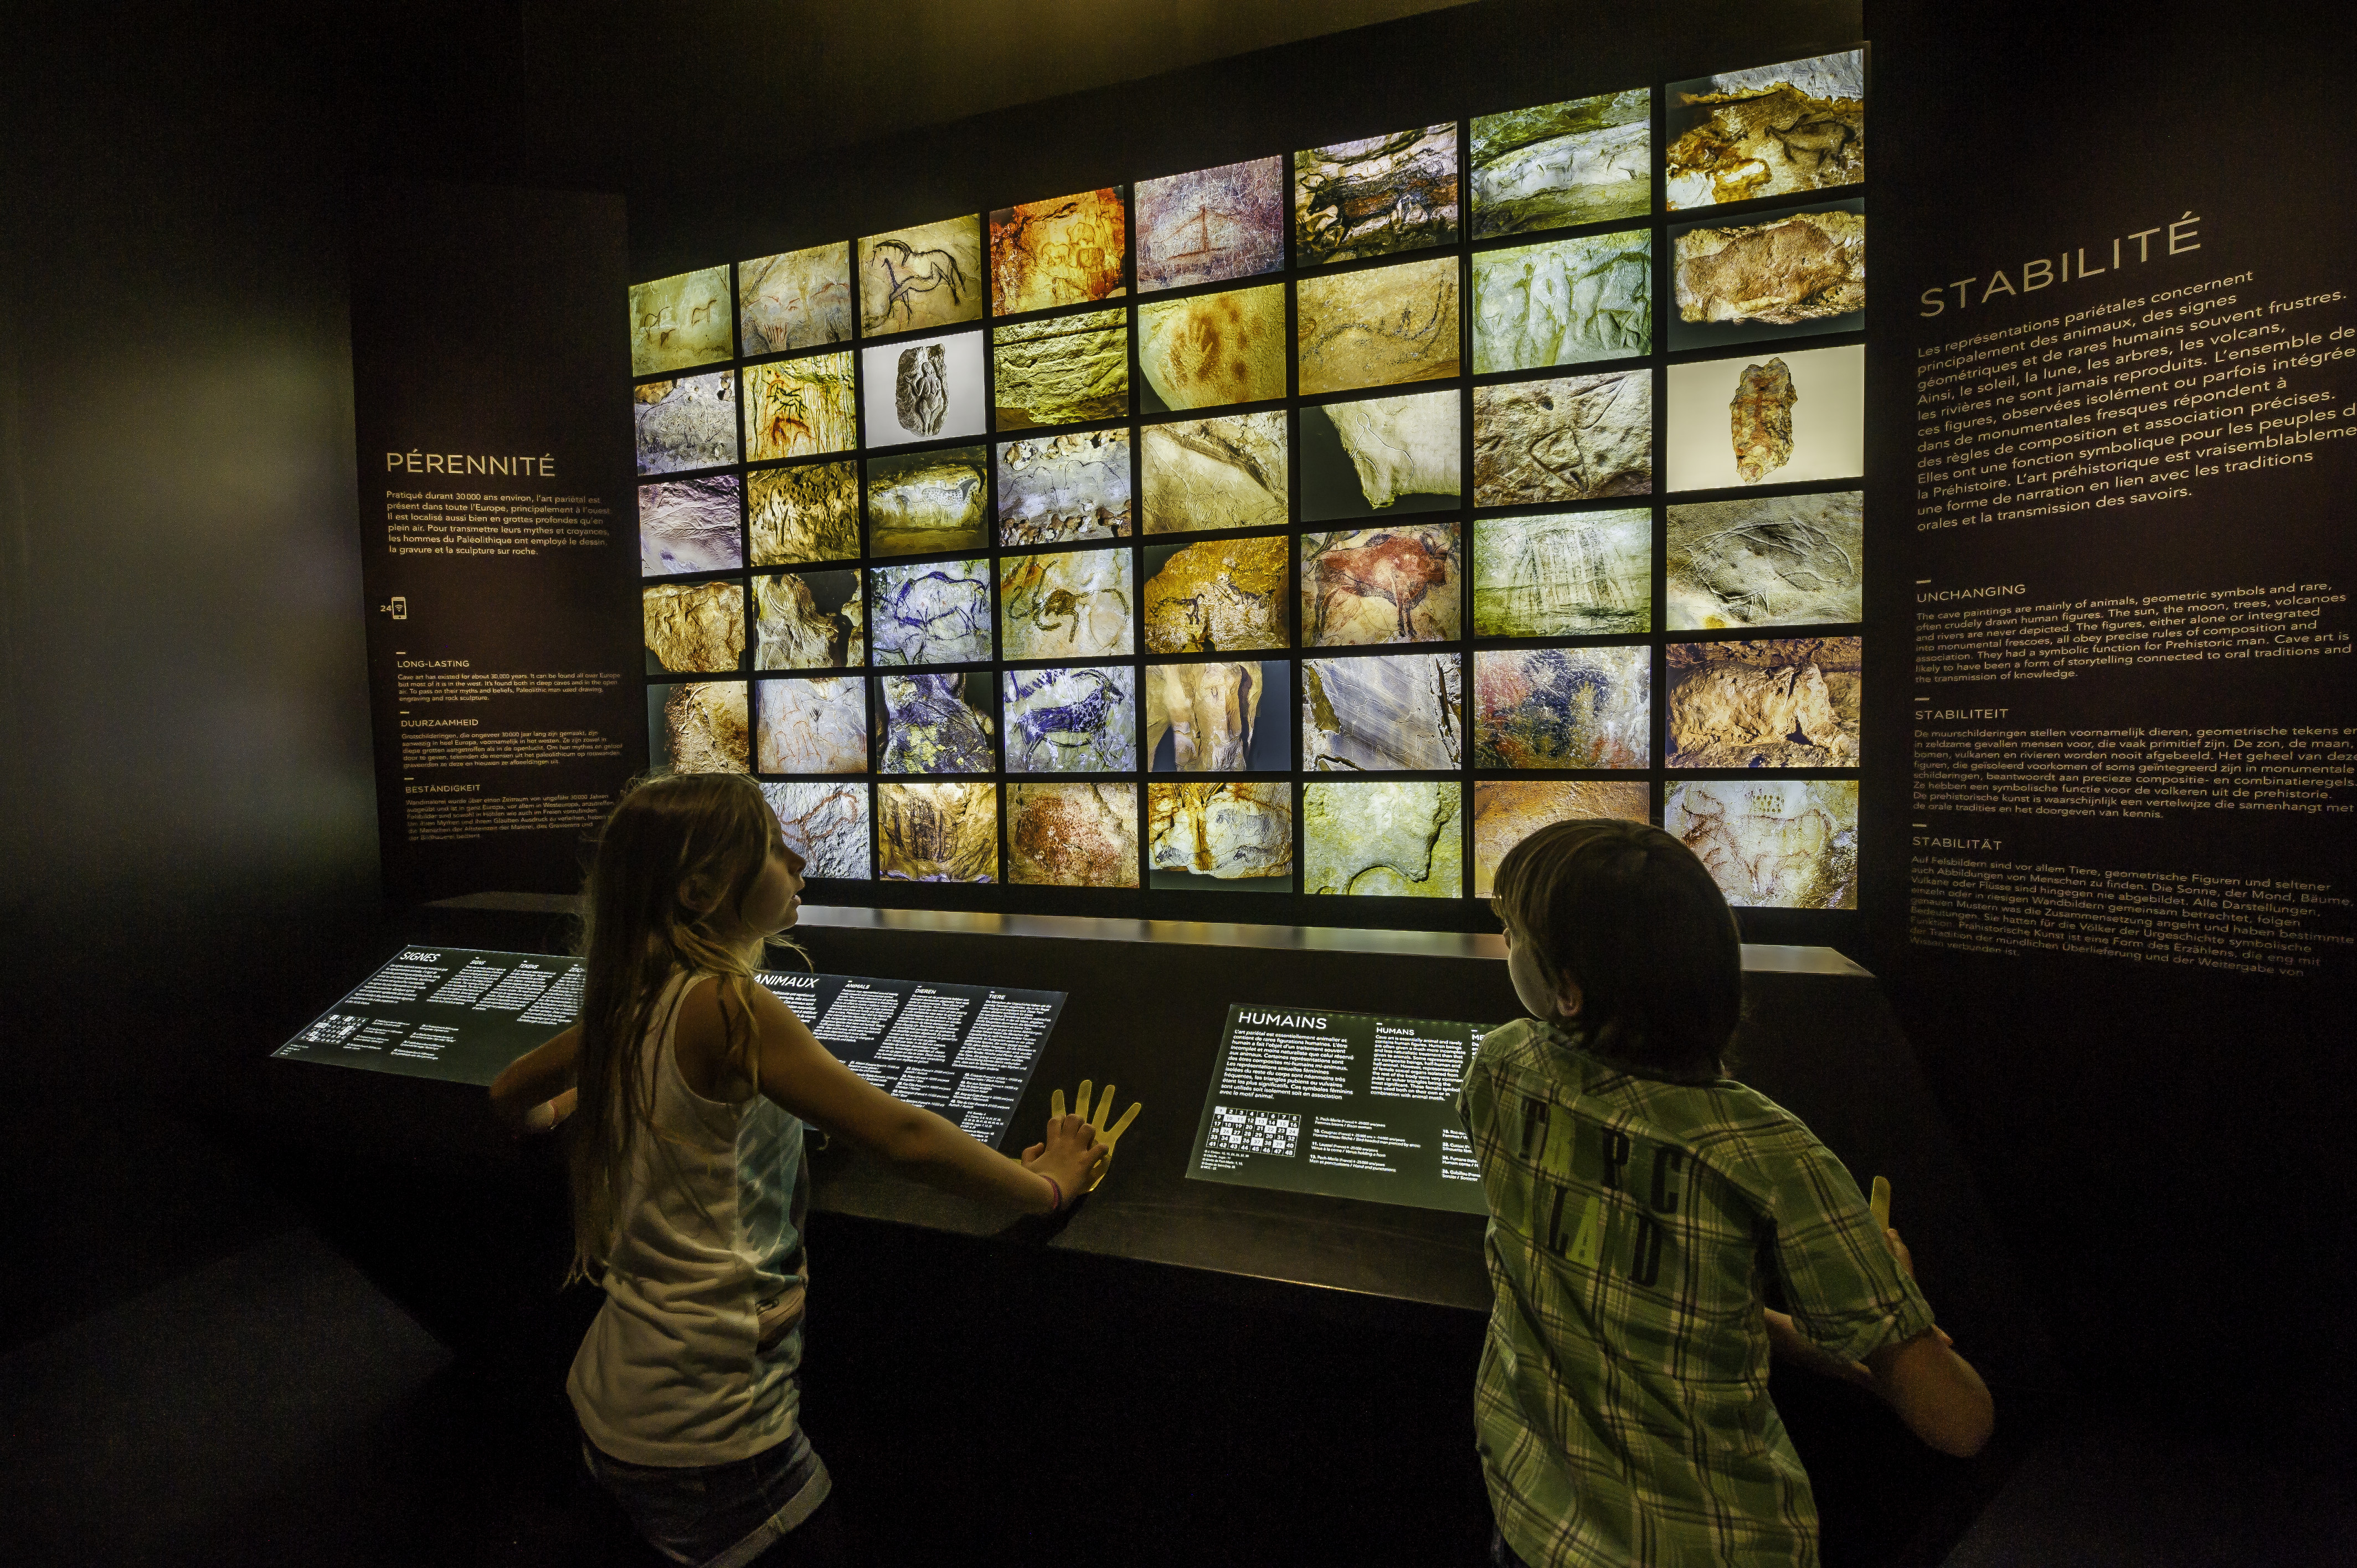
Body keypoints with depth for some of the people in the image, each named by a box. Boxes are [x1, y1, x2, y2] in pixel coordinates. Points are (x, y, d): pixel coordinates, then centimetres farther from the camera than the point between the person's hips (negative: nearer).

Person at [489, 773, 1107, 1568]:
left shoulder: (632, 1001, -1)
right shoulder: (727, 1005, -26)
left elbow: (511, 1097, 18)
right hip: (702, 1427, -8)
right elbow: (907, 1137, -27)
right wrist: (1047, 1186, -15)